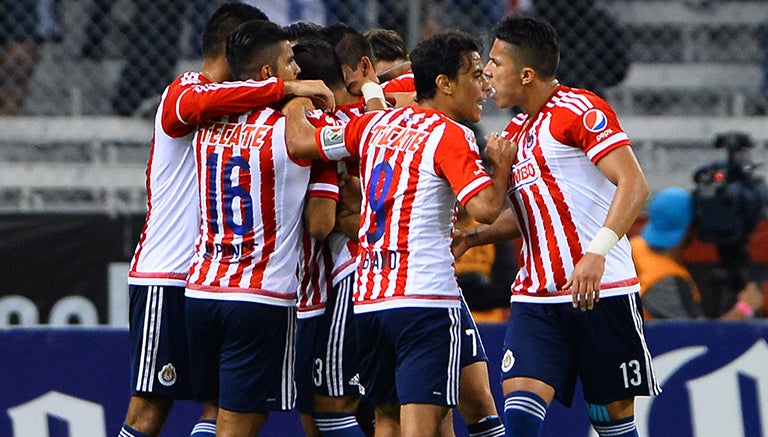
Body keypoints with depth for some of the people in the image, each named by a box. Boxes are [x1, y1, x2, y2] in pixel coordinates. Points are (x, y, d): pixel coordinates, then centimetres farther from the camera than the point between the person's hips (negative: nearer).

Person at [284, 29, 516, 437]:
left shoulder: (373, 124, 12)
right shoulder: (451, 136, -8)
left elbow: (300, 142, 16)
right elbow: (484, 208, -19)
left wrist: (296, 103, 36)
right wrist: (502, 165, -1)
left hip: (368, 299, 7)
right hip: (425, 297, -7)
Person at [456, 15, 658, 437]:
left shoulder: (579, 109, -8)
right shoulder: (515, 132, 18)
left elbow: (634, 185, -18)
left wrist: (597, 253, -30)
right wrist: (473, 236, 13)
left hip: (603, 292, -7)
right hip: (535, 298, 7)